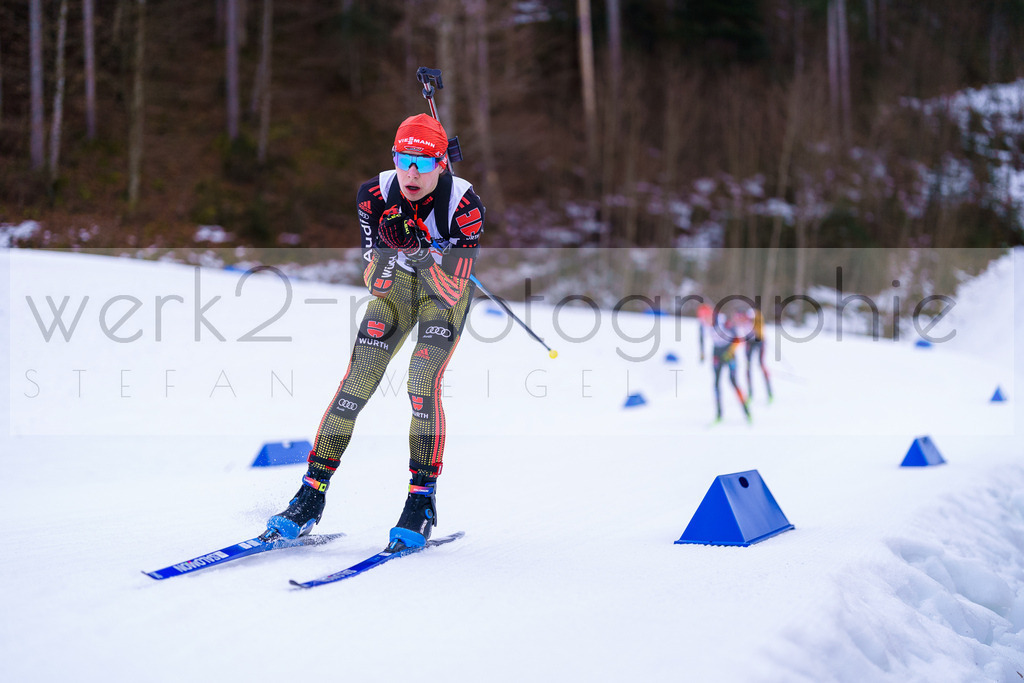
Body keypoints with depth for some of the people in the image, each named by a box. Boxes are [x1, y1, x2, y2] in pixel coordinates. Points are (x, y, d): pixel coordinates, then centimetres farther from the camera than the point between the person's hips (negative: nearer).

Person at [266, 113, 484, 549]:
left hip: (449, 289, -2)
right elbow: (372, 282, -17)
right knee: (357, 378, -11)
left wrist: (425, 254, -44)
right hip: (397, 283, 3)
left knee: (423, 382, -23)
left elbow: (453, 292, -30)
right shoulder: (374, 195, -21)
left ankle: (423, 499, -11)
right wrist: (388, 255, -36)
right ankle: (312, 492, -4)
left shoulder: (464, 205, -29)